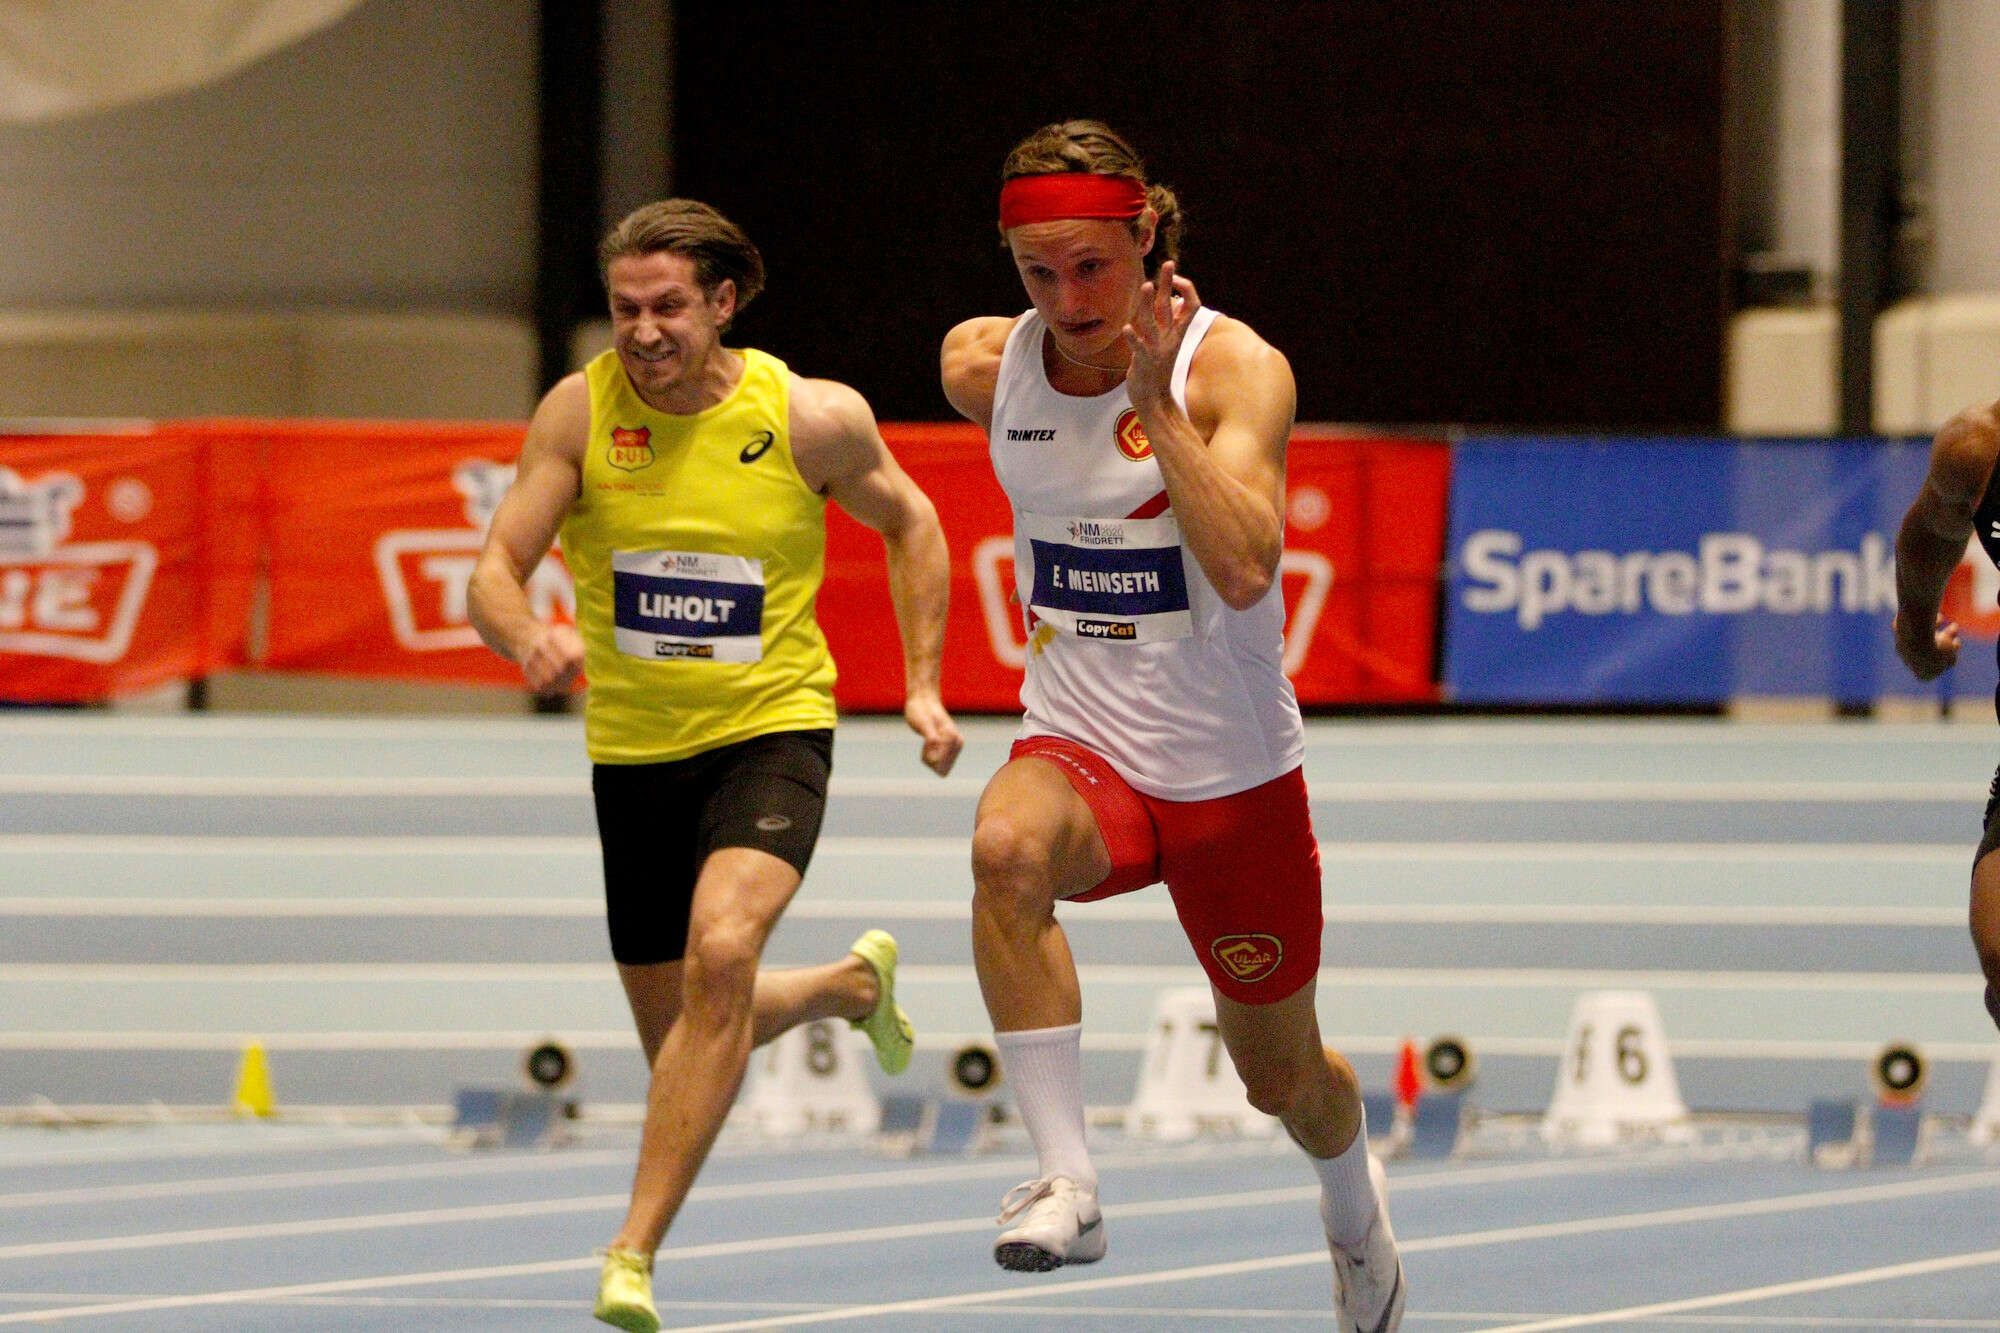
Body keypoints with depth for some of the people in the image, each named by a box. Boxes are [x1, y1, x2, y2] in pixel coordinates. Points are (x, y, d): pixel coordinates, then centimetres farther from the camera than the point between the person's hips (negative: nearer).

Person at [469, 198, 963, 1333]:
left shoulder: (814, 419, -9)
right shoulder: (582, 410, -9)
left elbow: (909, 523, 10)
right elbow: (495, 576, -12)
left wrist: (923, 685, 5)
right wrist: (530, 639, -34)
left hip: (772, 731, -3)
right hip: (635, 749, 3)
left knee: (720, 953, -30)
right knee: (679, 1036, 13)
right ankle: (852, 984, 48)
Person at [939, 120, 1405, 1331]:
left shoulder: (1233, 367, -17)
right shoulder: (984, 368, -5)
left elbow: (1245, 571, -31)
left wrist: (1158, 402, -32)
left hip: (1233, 773, -2)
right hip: (1078, 745, 2)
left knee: (1282, 1073, 15)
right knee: (1008, 847, -37)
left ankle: (1352, 1197, 52)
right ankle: (1068, 1184, -32)